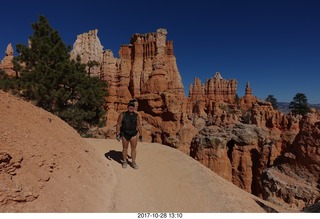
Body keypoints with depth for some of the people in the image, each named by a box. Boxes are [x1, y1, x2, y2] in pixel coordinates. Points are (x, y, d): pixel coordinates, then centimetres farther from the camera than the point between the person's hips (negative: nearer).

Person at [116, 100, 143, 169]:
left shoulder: (137, 116, -3)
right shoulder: (122, 115, -6)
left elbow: (139, 126, 1)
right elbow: (118, 124, -3)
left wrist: (141, 136, 1)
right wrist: (117, 134, -7)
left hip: (133, 134, 1)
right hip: (124, 134, 0)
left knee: (134, 148, 2)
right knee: (125, 148, 9)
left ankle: (133, 162, 14)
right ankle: (125, 162, 24)